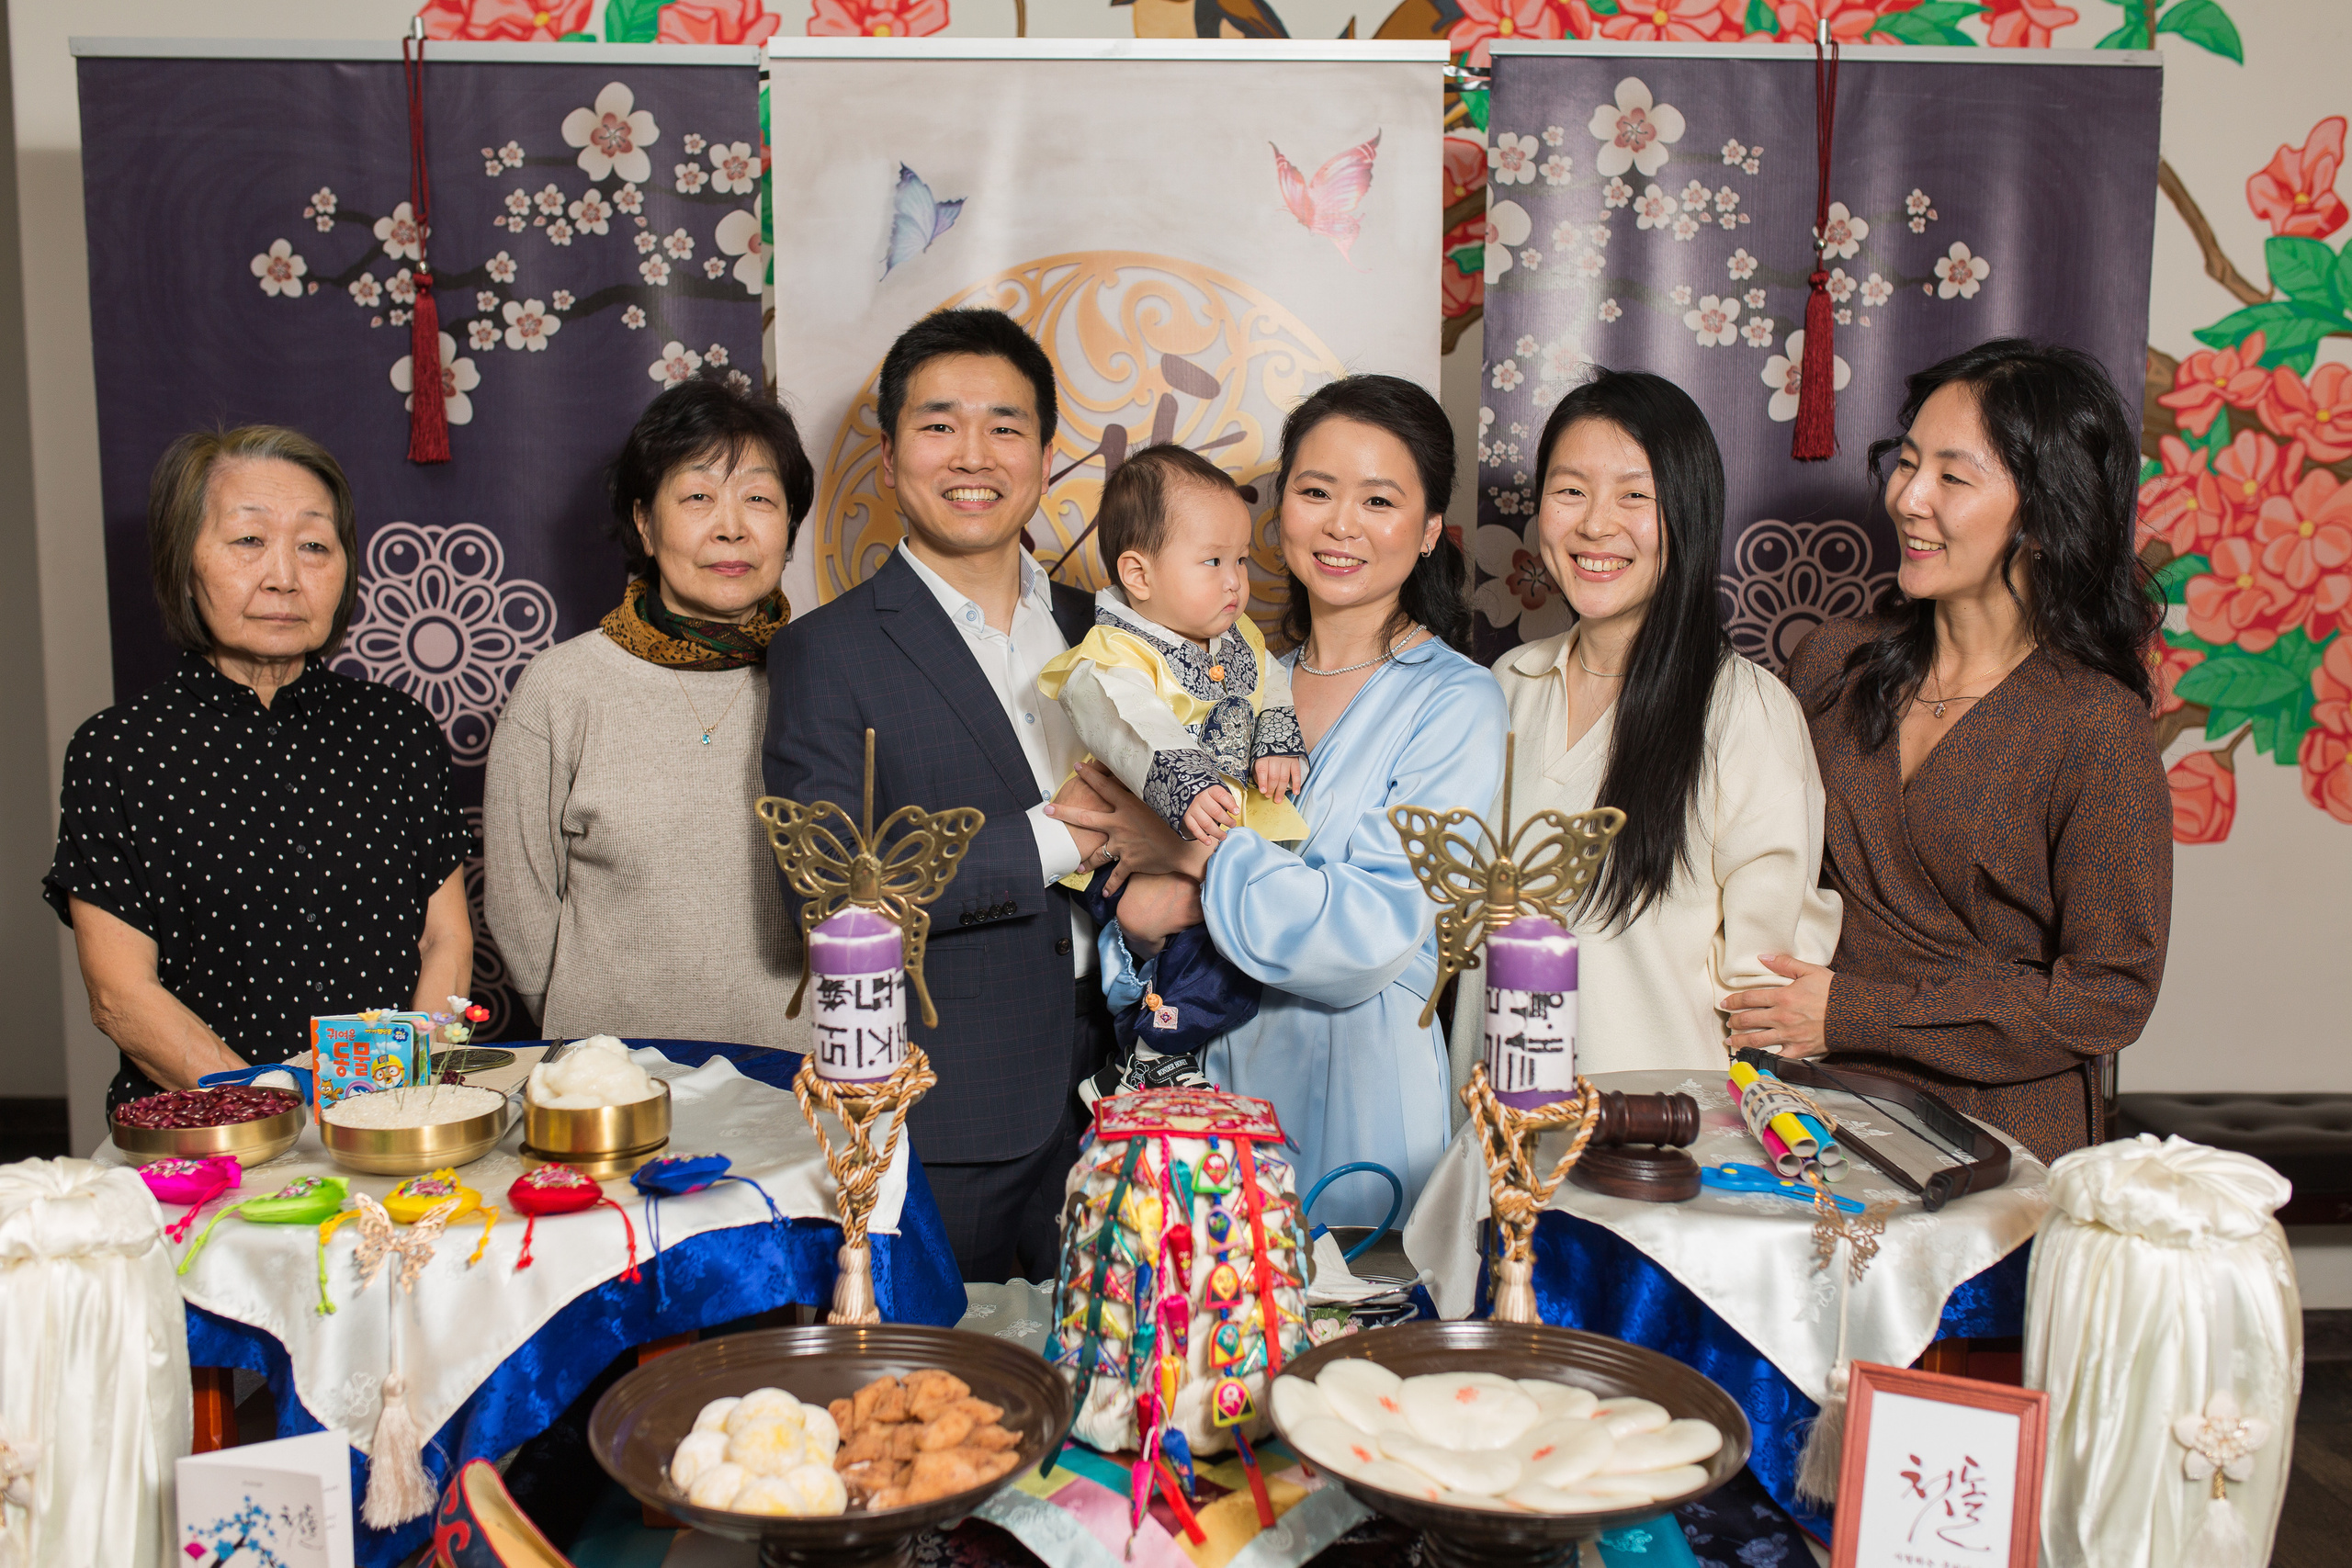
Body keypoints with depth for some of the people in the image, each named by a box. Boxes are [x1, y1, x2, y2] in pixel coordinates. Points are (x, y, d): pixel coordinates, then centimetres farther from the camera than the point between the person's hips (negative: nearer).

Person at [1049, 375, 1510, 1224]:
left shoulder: (1457, 703, -7)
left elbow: (1376, 934, -18)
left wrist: (1196, 853, -16)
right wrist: (1141, 927, -12)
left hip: (1358, 1092, -4)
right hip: (1210, 1080, 4)